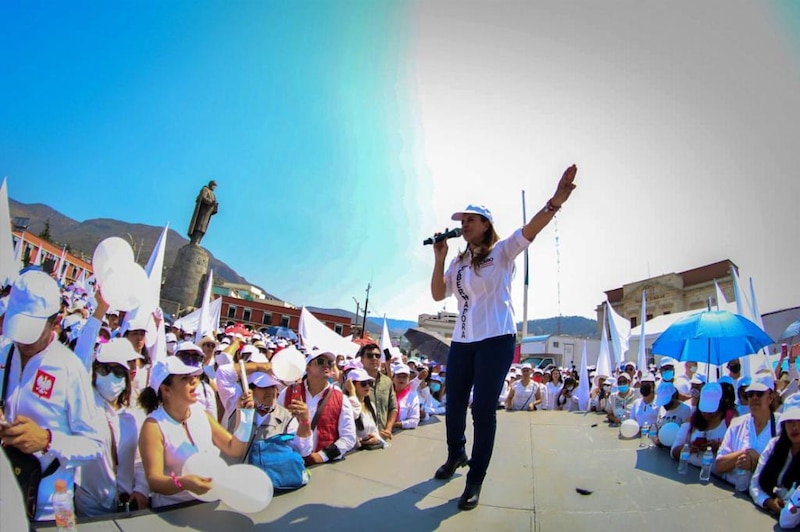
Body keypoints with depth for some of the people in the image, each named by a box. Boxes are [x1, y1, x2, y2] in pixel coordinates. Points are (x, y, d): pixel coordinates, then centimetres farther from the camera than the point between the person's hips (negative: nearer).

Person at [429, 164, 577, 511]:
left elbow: (529, 230, -19)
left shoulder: (502, 252, -1)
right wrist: (439, 259, -4)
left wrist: (554, 202, -36)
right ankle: (456, 455, 40)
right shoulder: (458, 263, 13)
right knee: (454, 403, 14)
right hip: (462, 340, 6)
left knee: (483, 408, -4)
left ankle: (475, 481, 11)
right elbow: (437, 294, 6)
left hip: (496, 338, -5)